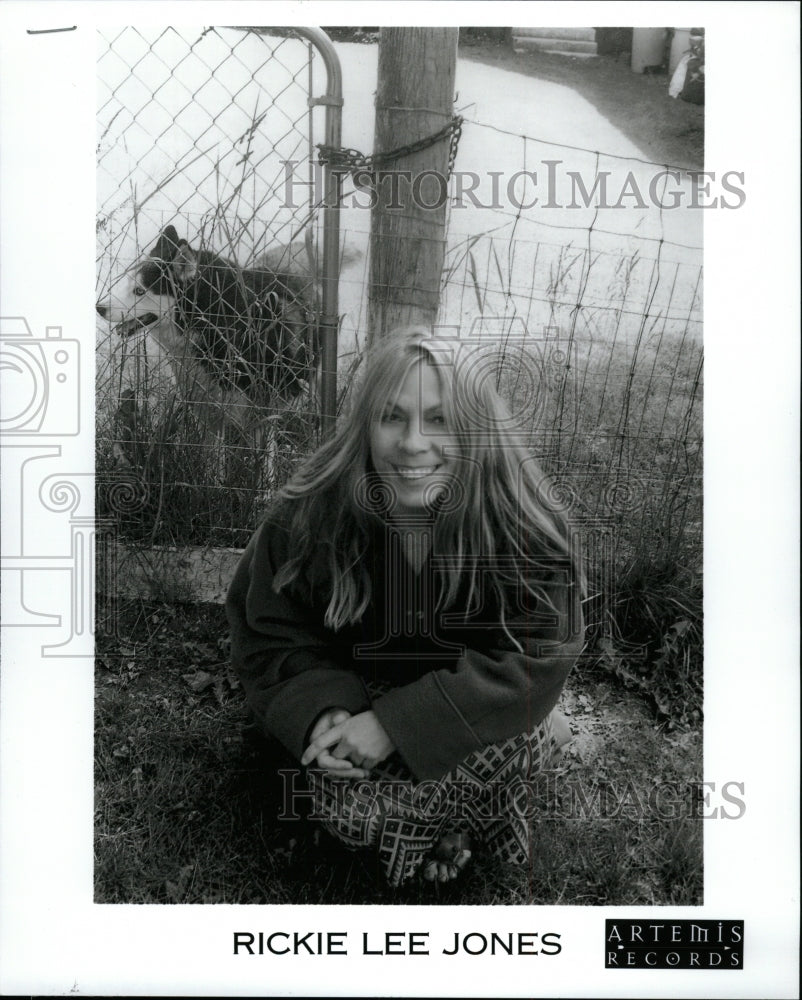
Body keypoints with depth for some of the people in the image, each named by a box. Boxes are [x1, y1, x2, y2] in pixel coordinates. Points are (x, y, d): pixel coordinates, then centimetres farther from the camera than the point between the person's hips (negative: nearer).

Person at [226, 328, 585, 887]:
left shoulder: (529, 527, -25)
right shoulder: (309, 514, -20)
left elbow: (535, 661, -25)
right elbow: (267, 634, -8)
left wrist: (396, 722, -32)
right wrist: (319, 713, -28)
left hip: (476, 716, 0)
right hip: (355, 701, 1)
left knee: (511, 738, -29)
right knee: (343, 809, -21)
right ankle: (455, 817, 14)